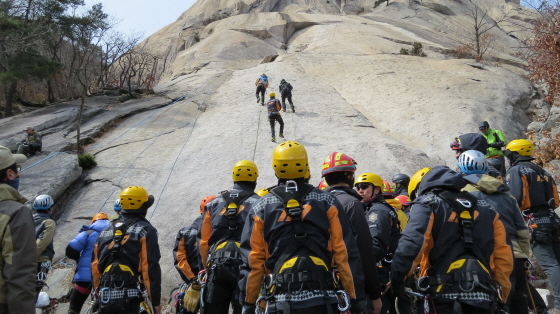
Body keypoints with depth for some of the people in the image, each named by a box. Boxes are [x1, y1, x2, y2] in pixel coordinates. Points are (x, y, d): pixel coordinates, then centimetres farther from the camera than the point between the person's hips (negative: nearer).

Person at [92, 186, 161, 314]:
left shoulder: (106, 231, 16)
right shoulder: (145, 230, -3)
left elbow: (95, 266, 16)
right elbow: (151, 267, -11)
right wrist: (156, 300, -8)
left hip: (105, 297, 6)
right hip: (129, 298, -6)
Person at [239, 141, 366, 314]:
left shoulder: (261, 207, 1)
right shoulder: (327, 202, 2)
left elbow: (253, 260, -1)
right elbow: (345, 252, -2)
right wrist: (353, 295, 4)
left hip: (281, 300, 0)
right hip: (321, 298, 0)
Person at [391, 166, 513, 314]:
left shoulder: (427, 204, 4)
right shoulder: (485, 210, 21)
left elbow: (410, 244, -14)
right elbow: (503, 255, 14)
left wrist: (396, 280, -11)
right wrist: (502, 294, 20)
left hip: (446, 293, -5)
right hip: (483, 295, 5)